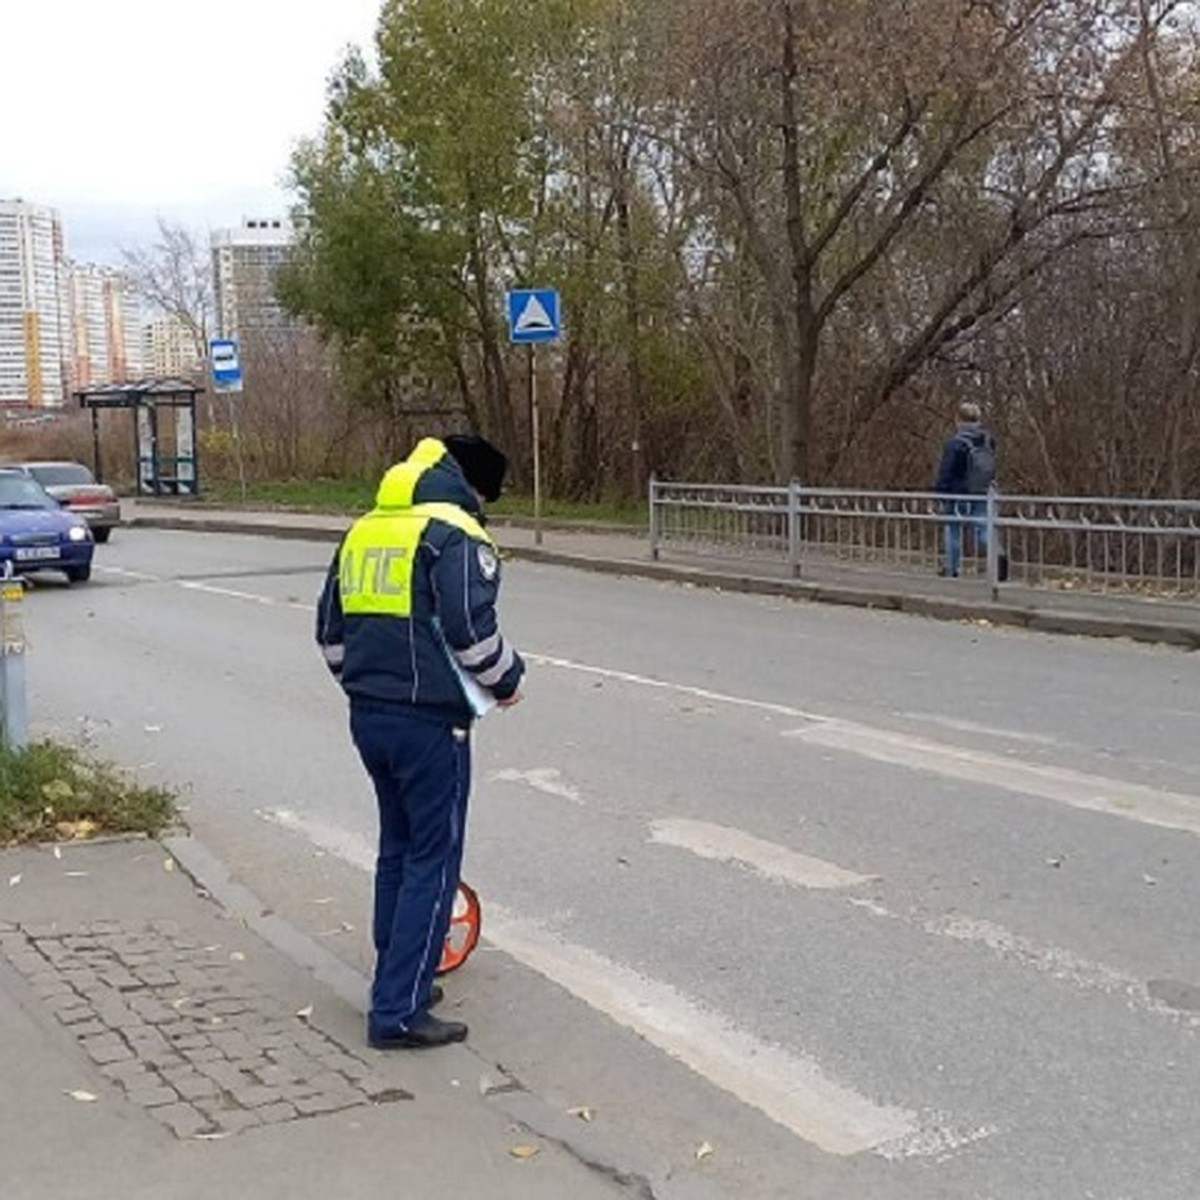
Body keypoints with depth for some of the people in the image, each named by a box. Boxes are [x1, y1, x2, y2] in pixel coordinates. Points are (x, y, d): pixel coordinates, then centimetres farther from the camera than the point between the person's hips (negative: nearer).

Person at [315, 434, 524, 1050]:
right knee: (434, 860, 0)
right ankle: (398, 1012, 0)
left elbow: (331, 630, 18)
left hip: (368, 715, 8)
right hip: (429, 721, -8)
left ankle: (397, 979, 32)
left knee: (397, 847, 21)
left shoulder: (363, 530, 13)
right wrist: (507, 679, -2)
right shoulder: (455, 533, -12)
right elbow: (472, 629, -19)